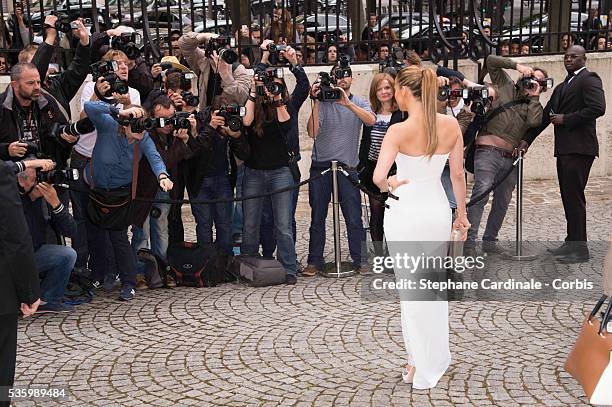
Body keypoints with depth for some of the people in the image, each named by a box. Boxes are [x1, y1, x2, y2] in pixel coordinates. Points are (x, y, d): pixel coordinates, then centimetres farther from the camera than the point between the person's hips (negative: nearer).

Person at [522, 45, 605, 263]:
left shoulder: (589, 79, -5)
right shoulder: (561, 87, 21)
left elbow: (598, 108, -19)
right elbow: (546, 115, 21)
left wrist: (565, 119, -15)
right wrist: (527, 139, 14)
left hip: (579, 148, -9)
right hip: (564, 148, 9)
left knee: (574, 196, -9)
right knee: (568, 196, 12)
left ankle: (580, 249, -4)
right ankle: (571, 243, 21)